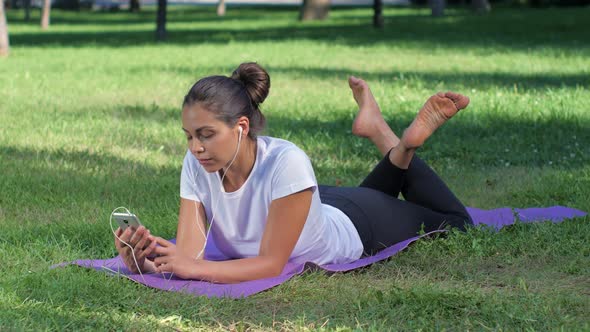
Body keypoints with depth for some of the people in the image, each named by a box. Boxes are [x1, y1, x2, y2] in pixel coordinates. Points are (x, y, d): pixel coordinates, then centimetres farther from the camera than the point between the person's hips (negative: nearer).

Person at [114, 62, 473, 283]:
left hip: (351, 227, -5)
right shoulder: (196, 166, -30)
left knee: (454, 222, 21)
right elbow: (188, 253, -34)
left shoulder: (286, 162, -46)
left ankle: (398, 147, 24)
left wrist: (194, 269, -55)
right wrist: (150, 261, -56)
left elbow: (272, 264, -42)